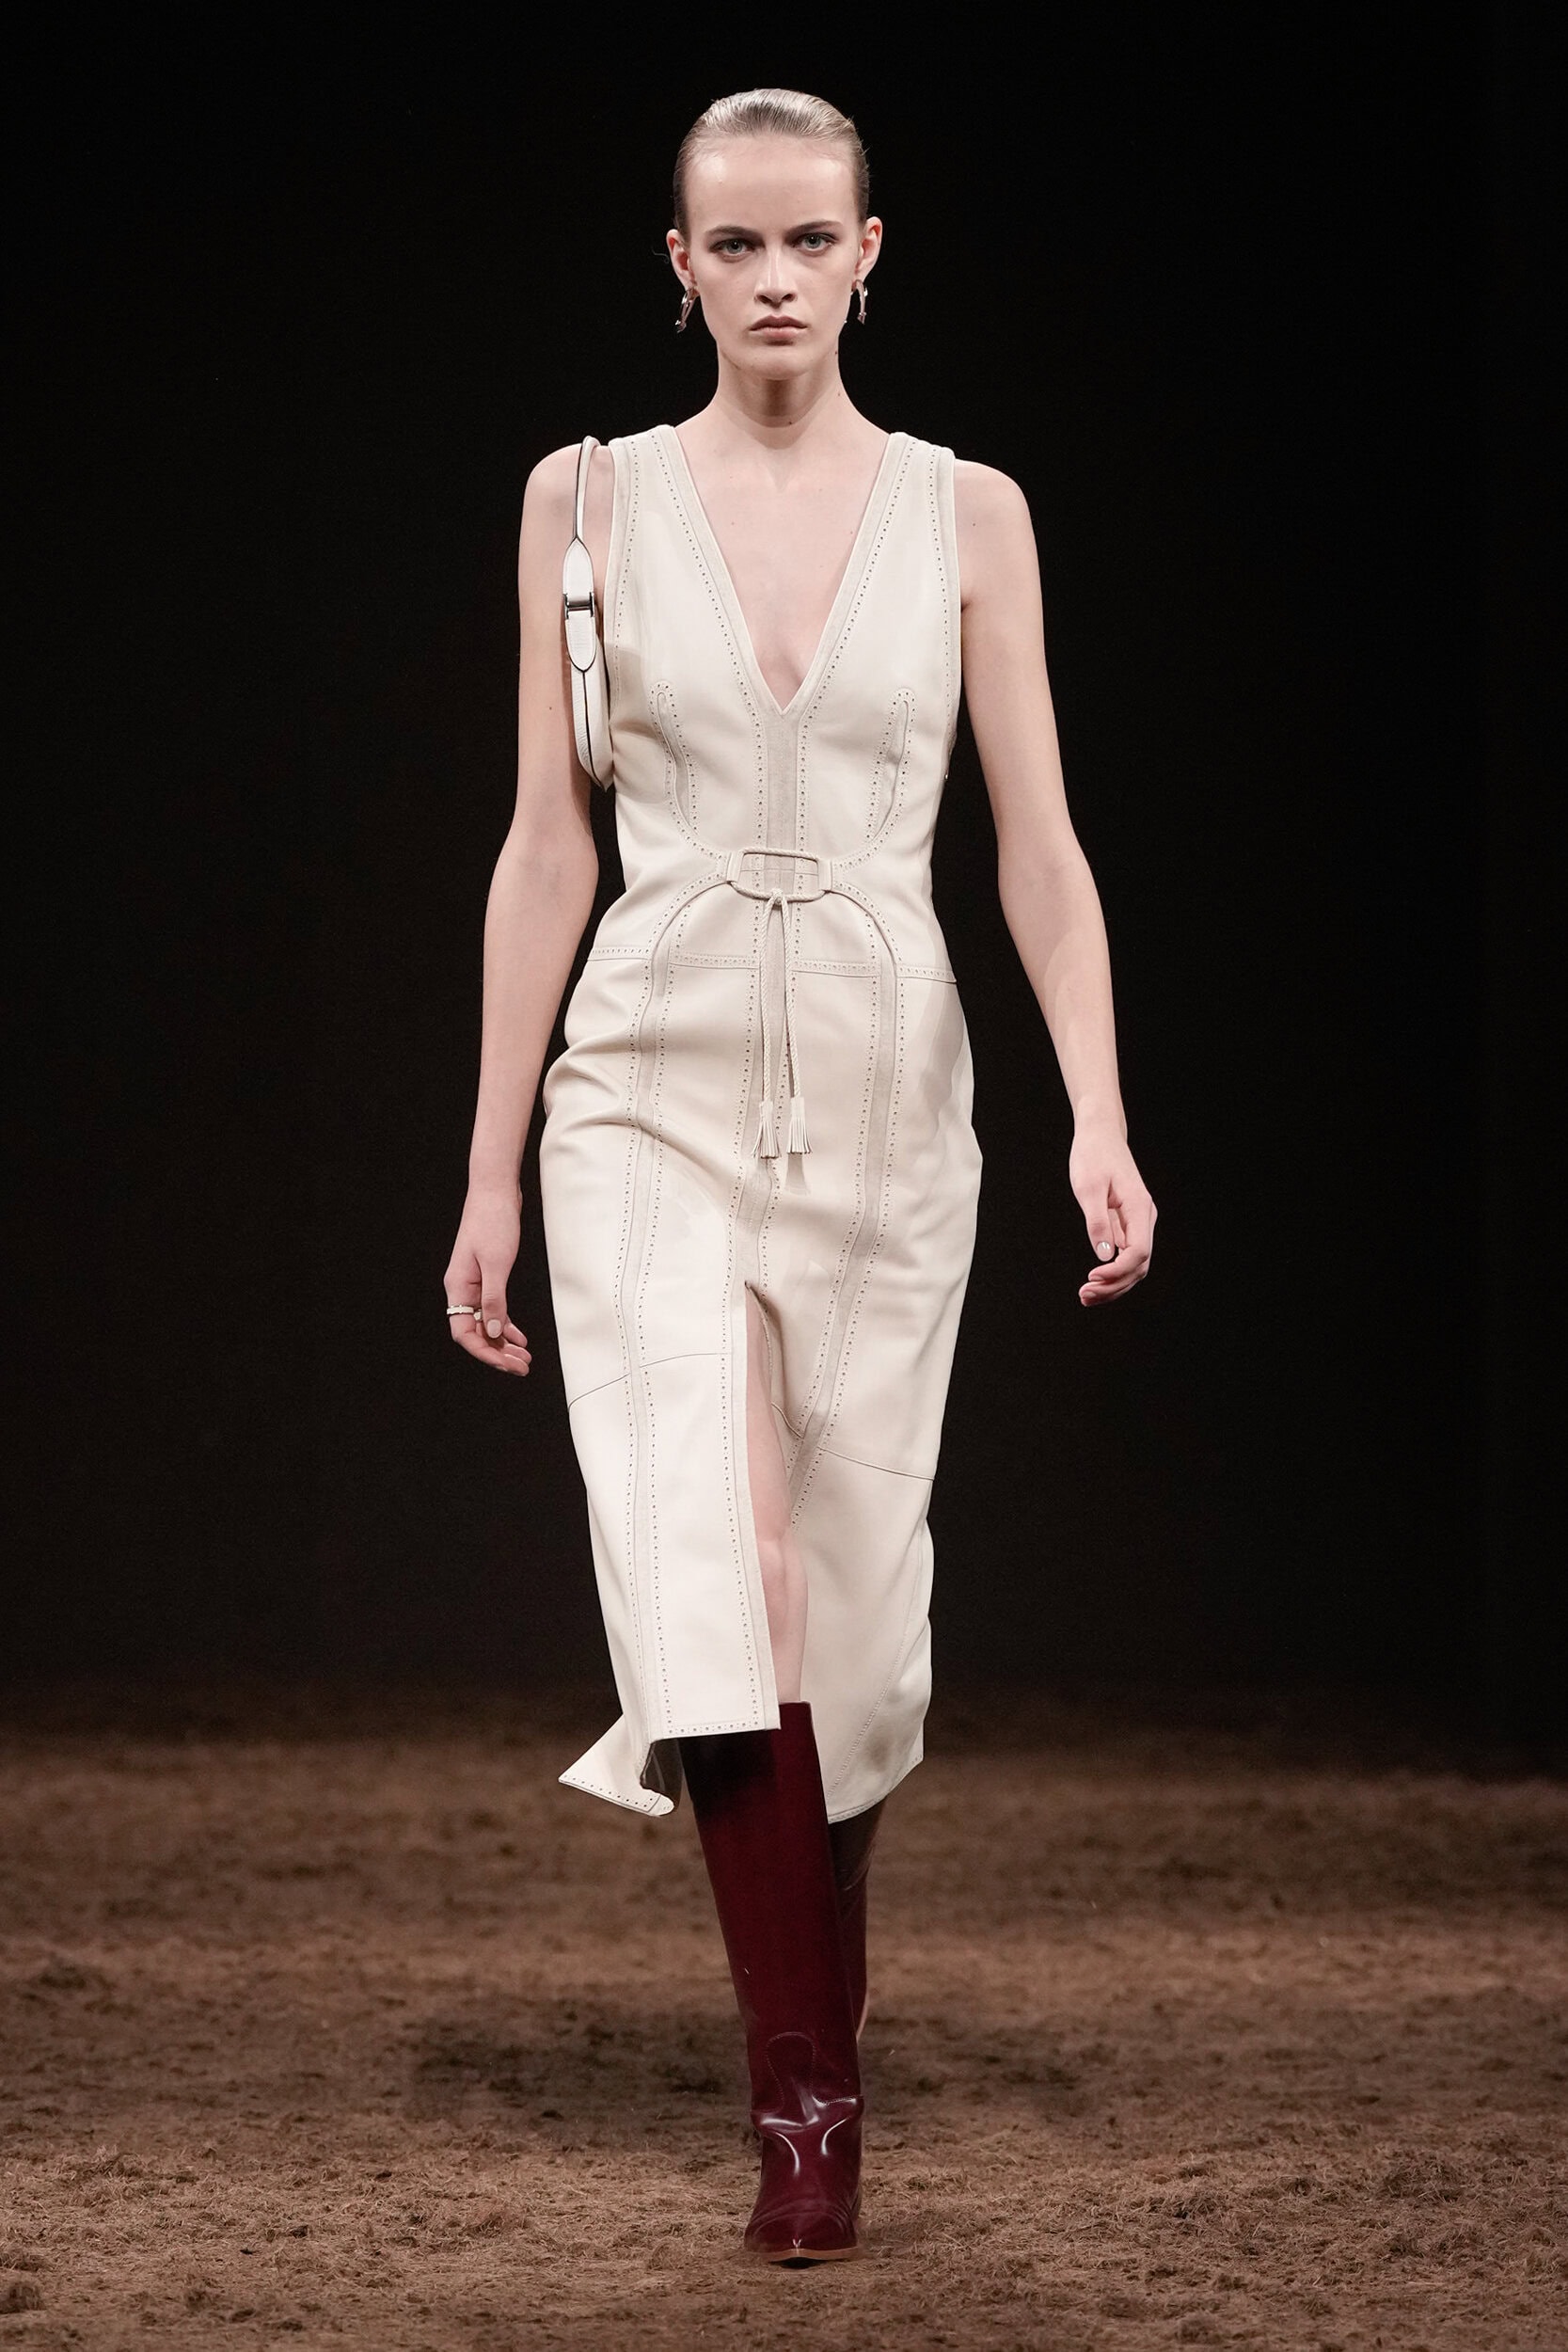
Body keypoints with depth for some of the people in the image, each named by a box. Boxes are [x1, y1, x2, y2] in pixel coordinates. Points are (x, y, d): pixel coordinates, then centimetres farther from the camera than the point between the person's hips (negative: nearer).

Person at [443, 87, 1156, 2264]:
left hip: (887, 1095, 1)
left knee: (855, 1610, 7)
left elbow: (1037, 844, 2)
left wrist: (1101, 1114, -10)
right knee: (720, 1582, -17)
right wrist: (492, 1168, 4)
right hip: (656, 1091, -1)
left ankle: (819, 2037, 27)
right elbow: (550, 845, 5)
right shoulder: (588, 502, 3)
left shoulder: (966, 514, 3)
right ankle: (807, 2104, -12)